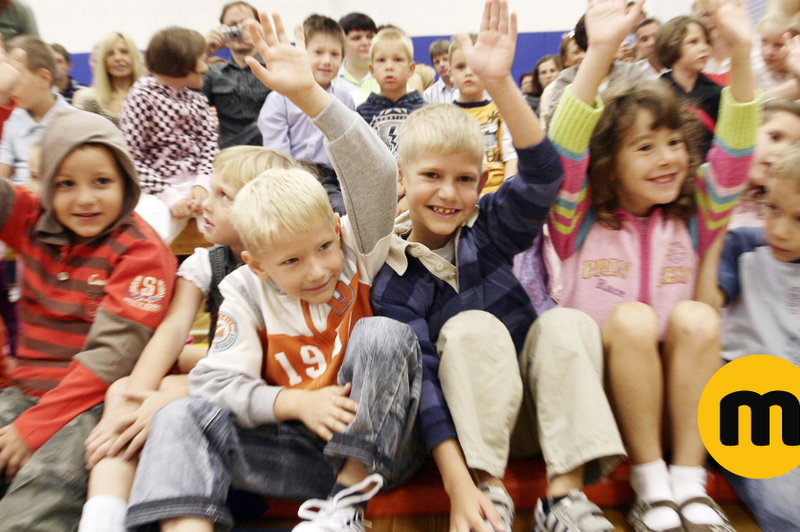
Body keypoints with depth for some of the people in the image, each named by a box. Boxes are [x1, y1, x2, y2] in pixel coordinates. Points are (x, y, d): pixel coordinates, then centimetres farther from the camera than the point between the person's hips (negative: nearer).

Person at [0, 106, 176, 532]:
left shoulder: (141, 250, -10)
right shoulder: (35, 225, 8)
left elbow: (112, 355, -15)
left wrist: (35, 426, -16)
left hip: (96, 401, -5)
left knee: (41, 487, -30)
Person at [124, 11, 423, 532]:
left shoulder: (356, 251, -7)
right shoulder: (246, 292, -3)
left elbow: (378, 174, -22)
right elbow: (217, 380, -7)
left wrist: (309, 93, -31)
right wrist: (295, 401, -23)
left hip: (376, 443, -1)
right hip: (301, 446, 2)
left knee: (383, 334, -31)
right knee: (181, 418, -17)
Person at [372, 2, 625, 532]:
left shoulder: (489, 227, -3)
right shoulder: (390, 274, -11)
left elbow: (542, 175, -21)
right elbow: (418, 377, -19)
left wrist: (500, 83, -33)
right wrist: (459, 486, -27)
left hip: (541, 404, 3)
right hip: (463, 418, -2)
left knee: (568, 322, -25)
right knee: (472, 327, -30)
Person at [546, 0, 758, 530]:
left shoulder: (692, 218, 6)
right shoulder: (581, 221, -3)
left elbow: (734, 157, -7)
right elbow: (564, 153, -19)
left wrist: (740, 55, -18)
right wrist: (600, 53, -29)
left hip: (681, 387, 3)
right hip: (595, 377, -2)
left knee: (697, 316, -26)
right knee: (632, 317, -30)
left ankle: (689, 486, -18)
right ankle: (650, 487, -19)